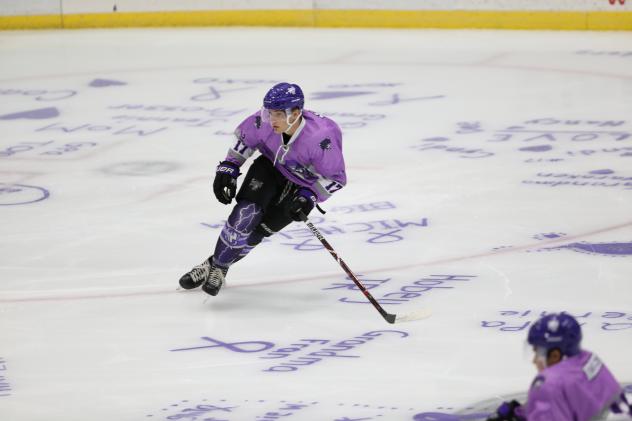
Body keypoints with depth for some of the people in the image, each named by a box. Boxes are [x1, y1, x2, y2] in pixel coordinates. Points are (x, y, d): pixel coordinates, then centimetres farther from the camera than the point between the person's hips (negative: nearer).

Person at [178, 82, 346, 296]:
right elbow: (243, 137, -1)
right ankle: (213, 265, -6)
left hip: (301, 187, -2)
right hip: (270, 167, 2)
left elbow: (335, 177, -21)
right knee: (247, 212, -20)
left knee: (259, 229, -12)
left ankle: (220, 266, 8)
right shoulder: (265, 122, -25)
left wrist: (309, 197, -31)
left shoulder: (321, 138, -36)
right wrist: (228, 167, -8)